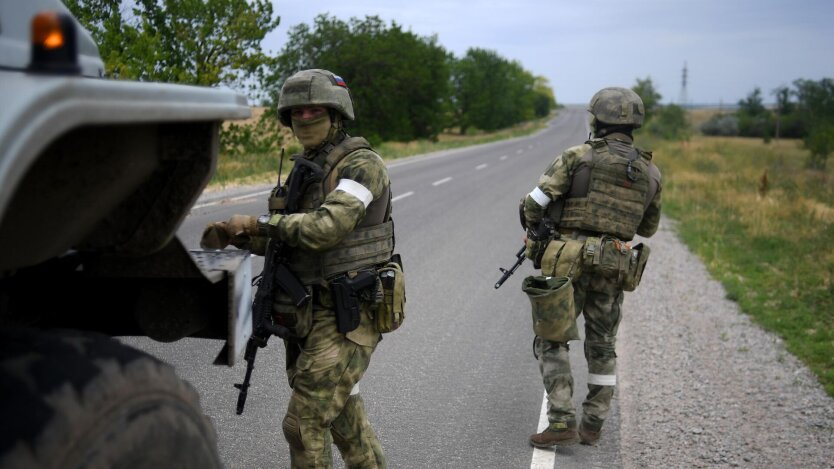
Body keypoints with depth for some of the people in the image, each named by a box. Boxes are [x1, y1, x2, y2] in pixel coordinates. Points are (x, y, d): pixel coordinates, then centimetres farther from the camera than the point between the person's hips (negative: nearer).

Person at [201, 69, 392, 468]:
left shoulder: (361, 164, -13)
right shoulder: (305, 168, 13)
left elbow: (325, 227, -26)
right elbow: (283, 238, 16)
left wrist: (259, 222, -16)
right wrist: (234, 234, -2)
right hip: (308, 316, 8)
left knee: (304, 424, -7)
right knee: (342, 415, 20)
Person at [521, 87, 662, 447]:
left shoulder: (577, 157, -8)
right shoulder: (650, 173, 5)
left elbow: (533, 203, -12)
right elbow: (648, 228, 18)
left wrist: (535, 231, 9)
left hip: (569, 265, -4)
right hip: (611, 270, 4)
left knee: (551, 342, 6)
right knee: (602, 347, 17)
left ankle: (562, 423, -3)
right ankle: (592, 427, 20)